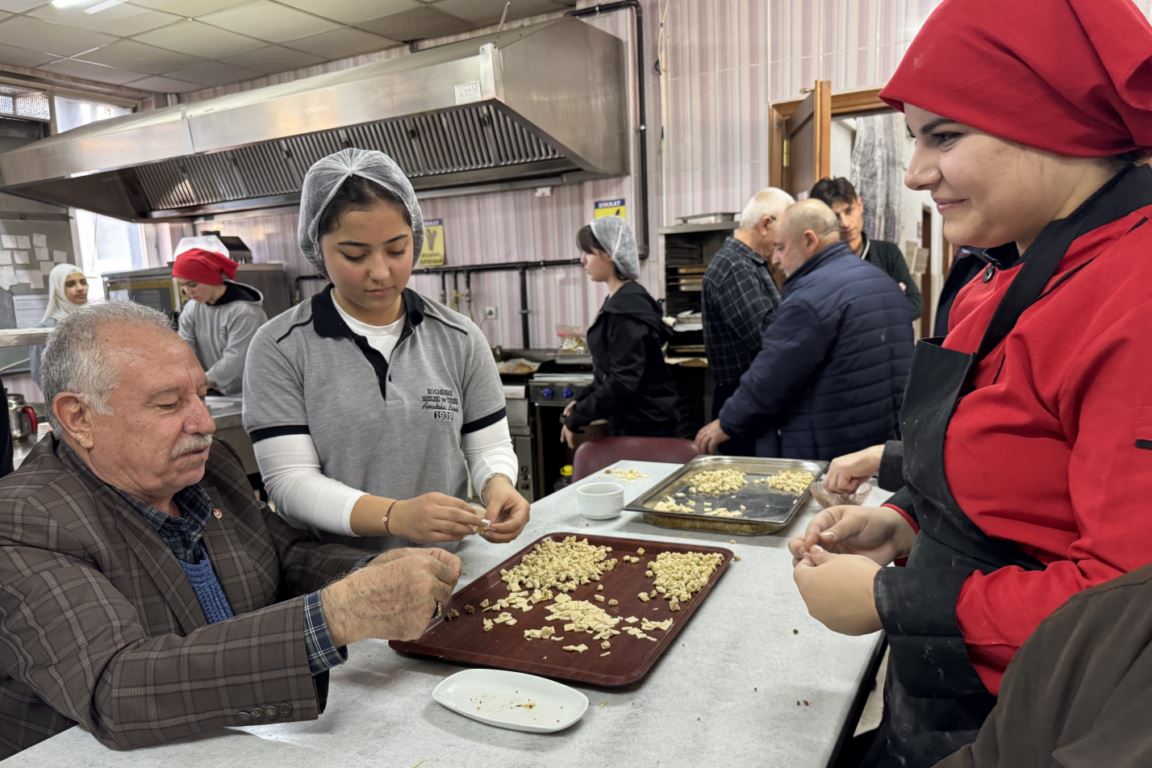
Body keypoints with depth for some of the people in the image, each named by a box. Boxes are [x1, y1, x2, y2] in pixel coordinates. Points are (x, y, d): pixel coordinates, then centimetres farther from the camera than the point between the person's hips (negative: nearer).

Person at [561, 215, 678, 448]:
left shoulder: (626, 307, -19)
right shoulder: (620, 301, 9)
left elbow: (623, 381, -24)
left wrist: (576, 418, -16)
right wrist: (582, 402, 7)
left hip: (643, 424, -9)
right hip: (631, 420, 9)